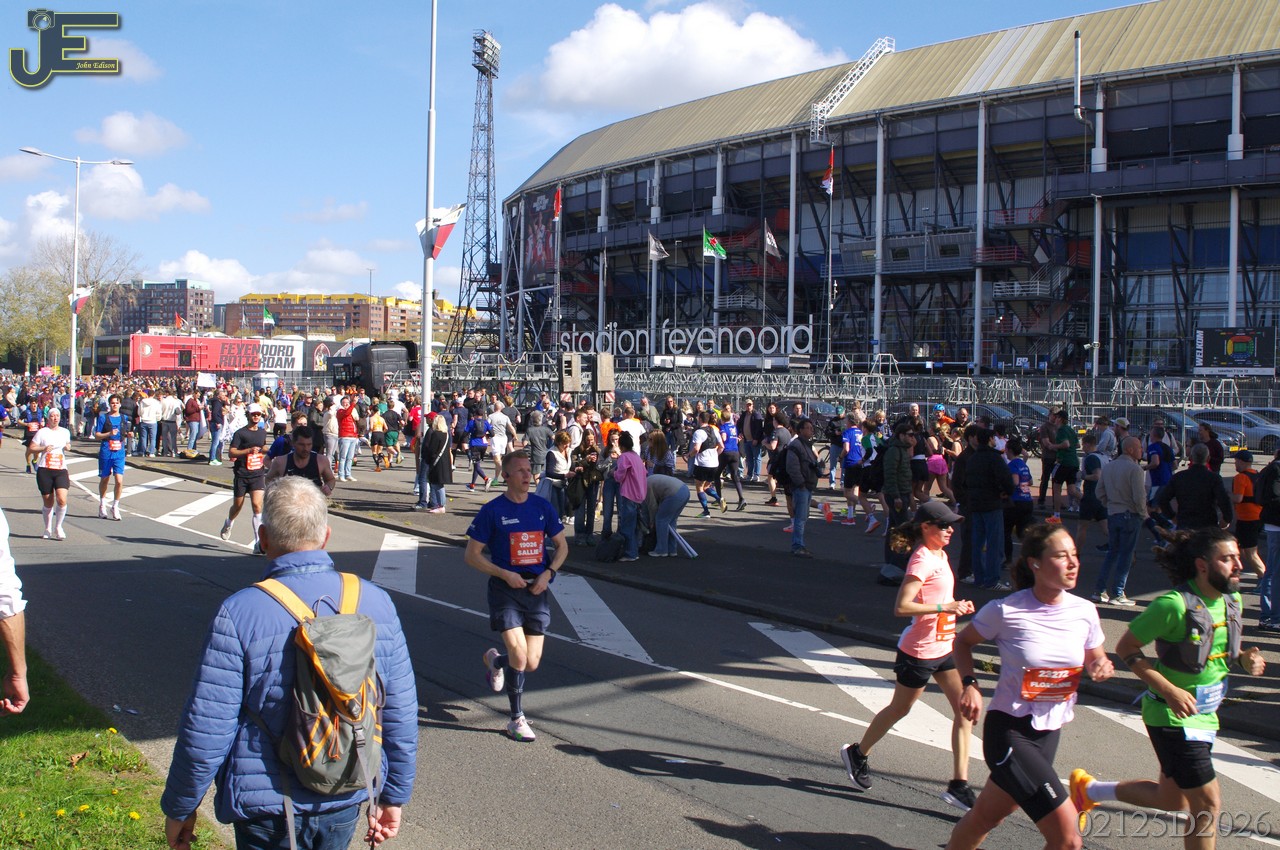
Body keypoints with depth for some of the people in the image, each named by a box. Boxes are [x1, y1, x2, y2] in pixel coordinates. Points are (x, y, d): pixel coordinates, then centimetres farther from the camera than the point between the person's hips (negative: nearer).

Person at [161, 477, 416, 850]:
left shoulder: (239, 613, -17)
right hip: (346, 804, 4)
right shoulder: (375, 602, -6)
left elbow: (206, 731, -14)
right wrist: (394, 795, 12)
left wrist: (178, 808, 1)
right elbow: (400, 715, 0)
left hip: (267, 808, -4)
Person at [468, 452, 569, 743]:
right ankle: (517, 719, 3)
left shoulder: (542, 507, 4)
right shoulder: (492, 511, -6)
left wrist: (548, 572, -4)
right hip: (505, 589, -3)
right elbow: (471, 555, -3)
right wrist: (504, 574, -15)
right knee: (519, 653, -17)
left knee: (531, 663, 3)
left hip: (537, 590, 4)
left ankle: (496, 660, 39)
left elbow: (561, 545, 14)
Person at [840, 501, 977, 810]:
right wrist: (944, 607, -27)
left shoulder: (940, 555, 8)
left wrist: (956, 605, 4)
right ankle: (857, 754, 32)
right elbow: (901, 607, -28)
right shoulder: (922, 560, -20)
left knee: (965, 709, 1)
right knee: (900, 709, 9)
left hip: (943, 647, 8)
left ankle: (959, 785, 6)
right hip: (919, 650, -8)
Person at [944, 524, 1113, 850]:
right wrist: (970, 684, -12)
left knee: (986, 816, 19)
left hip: (1049, 732, 6)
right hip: (1009, 730, -6)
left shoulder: (1084, 611, -2)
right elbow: (963, 642, 3)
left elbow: (1095, 658, 15)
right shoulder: (1005, 611, -15)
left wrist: (1101, 667, -8)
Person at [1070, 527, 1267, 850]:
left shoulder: (1232, 600, 2)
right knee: (1207, 803, -5)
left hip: (1204, 714, 9)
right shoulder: (1175, 604, -23)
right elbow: (1126, 648, -17)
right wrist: (1170, 691, -24)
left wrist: (1244, 659, -5)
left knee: (1172, 800, 20)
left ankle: (1088, 789, 38)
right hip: (1173, 715, -8)